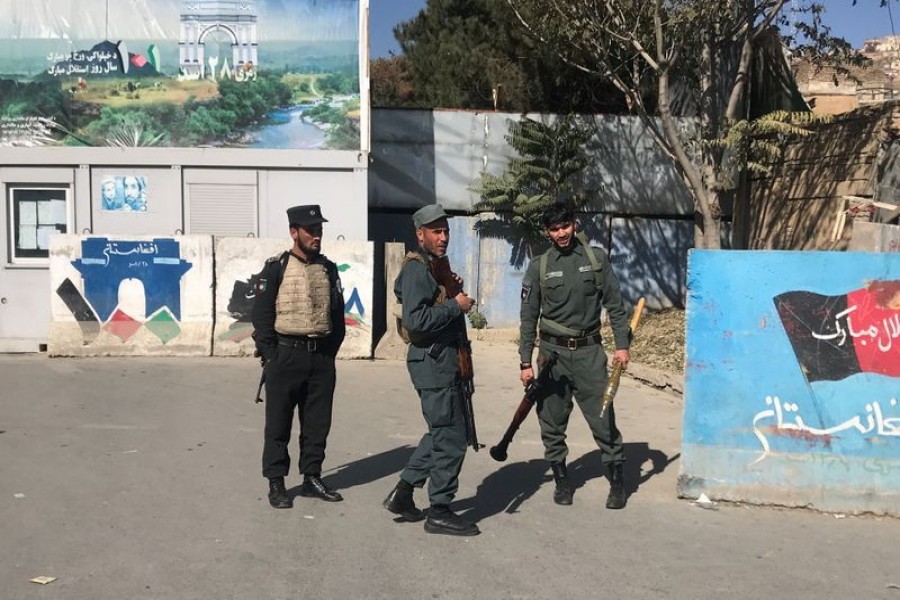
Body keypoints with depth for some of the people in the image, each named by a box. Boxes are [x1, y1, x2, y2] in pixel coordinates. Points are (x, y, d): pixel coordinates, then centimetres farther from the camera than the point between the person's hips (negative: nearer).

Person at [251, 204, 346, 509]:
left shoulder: (328, 269, 10)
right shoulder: (276, 268, -4)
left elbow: (337, 313, 14)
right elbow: (261, 315, -5)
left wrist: (330, 351, 7)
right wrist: (271, 357, -9)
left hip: (322, 357, 4)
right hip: (286, 355, -4)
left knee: (318, 422, 10)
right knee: (278, 423, 4)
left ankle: (312, 478, 22)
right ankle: (276, 483, 13)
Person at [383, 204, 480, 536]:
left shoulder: (437, 266, 17)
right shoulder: (417, 269, -14)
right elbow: (415, 320, -24)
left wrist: (454, 292, 8)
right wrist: (455, 305, -18)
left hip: (442, 361, 10)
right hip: (432, 362, -10)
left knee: (442, 433, 19)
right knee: (451, 438, -3)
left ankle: (403, 492, 25)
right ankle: (440, 512, 9)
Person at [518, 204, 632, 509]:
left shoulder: (596, 258, 3)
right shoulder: (538, 267, 2)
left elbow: (614, 304, 5)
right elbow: (528, 317, 4)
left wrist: (622, 345, -2)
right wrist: (525, 362, 1)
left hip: (589, 351, -1)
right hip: (552, 352, 1)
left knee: (603, 419, -1)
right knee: (552, 422, 6)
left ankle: (617, 481, 11)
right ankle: (561, 480, 21)